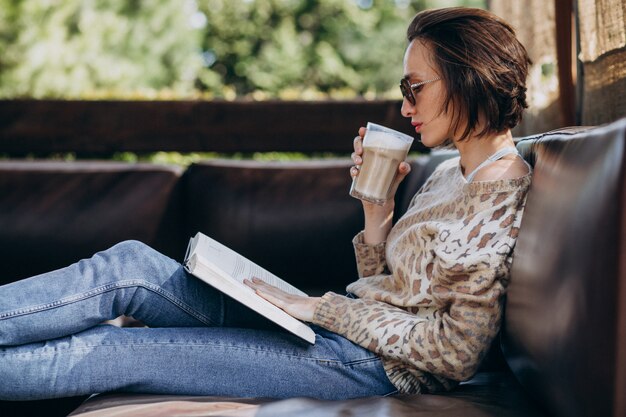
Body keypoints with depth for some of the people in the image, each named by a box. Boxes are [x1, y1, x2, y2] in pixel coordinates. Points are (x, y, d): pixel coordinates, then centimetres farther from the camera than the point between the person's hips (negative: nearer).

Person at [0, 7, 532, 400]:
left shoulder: (498, 190, -14)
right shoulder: (450, 174, 14)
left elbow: (458, 350, -19)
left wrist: (322, 306, -15)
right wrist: (376, 206, 1)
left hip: (369, 364, -8)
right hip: (342, 328, 8)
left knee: (114, 352, -12)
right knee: (130, 265, -5)